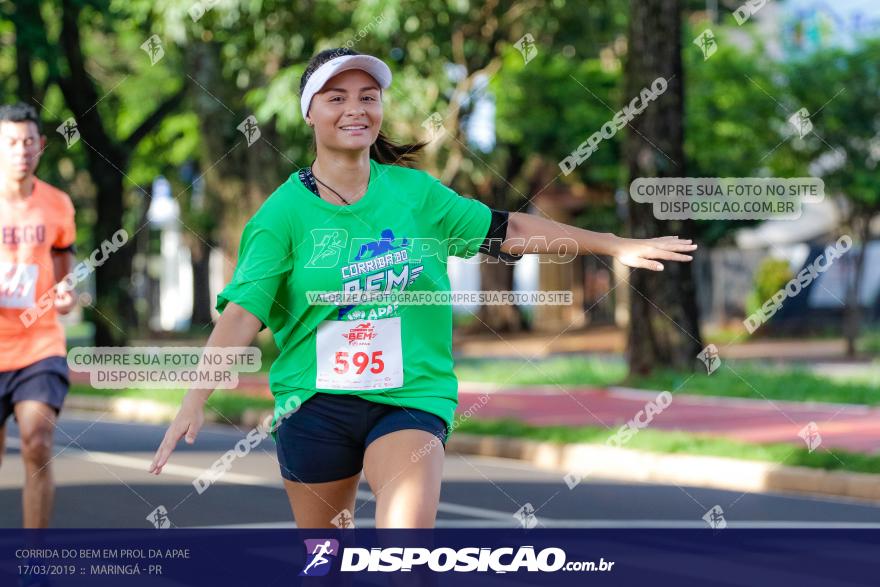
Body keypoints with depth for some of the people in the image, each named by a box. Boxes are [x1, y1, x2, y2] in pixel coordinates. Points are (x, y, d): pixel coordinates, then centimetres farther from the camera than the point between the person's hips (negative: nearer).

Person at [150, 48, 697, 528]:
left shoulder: (415, 191, 4)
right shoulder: (285, 212, -5)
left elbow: (506, 230, 11)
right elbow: (243, 312, -12)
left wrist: (617, 245, 10)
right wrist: (194, 403, -24)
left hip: (412, 397, 1)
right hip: (314, 402, -1)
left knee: (409, 526, -23)